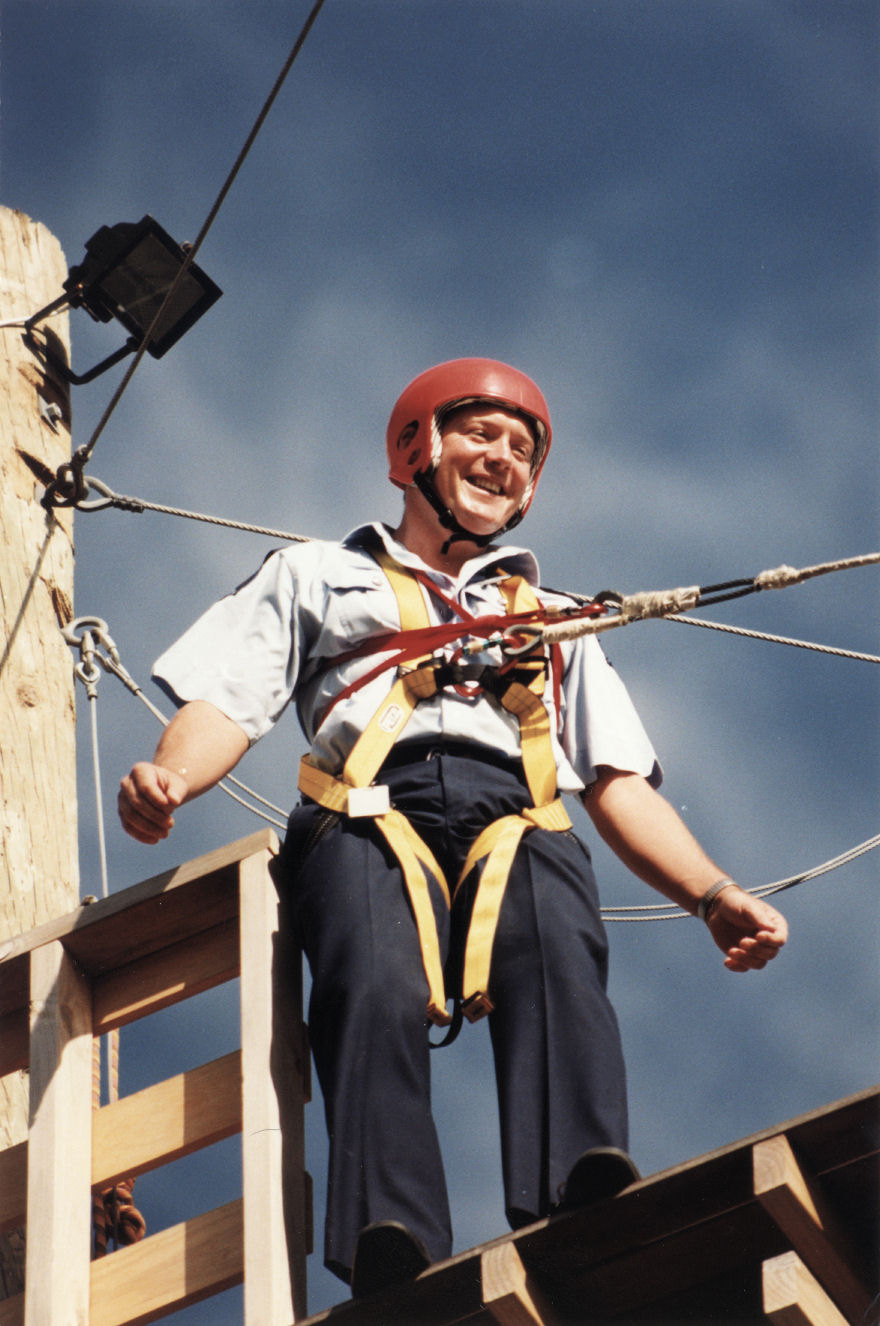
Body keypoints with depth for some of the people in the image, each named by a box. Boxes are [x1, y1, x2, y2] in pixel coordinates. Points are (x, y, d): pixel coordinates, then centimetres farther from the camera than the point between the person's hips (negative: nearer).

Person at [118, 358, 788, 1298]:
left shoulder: (556, 620, 41)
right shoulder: (318, 577, 34)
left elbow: (620, 784, 29)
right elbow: (227, 705, 18)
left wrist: (712, 896, 9)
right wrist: (169, 777, -8)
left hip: (516, 820, 2)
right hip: (370, 813, -1)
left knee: (558, 950, -37)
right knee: (378, 984, -37)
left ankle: (585, 1214, -60)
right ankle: (396, 1268, -55)